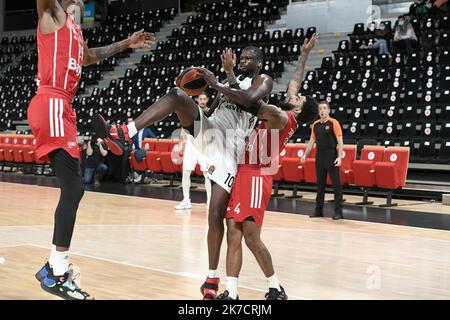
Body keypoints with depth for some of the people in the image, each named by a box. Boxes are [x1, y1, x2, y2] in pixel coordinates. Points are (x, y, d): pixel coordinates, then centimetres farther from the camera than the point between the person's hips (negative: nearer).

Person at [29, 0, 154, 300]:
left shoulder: (76, 33, 25)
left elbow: (90, 56, 45)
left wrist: (126, 44, 47)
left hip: (61, 108, 10)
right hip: (51, 105, -10)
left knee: (73, 189, 11)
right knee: (73, 189, -15)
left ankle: (55, 267, 18)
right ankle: (57, 272, -15)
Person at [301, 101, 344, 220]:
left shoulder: (334, 123, -6)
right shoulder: (315, 125, 11)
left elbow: (340, 141, -9)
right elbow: (312, 141, 18)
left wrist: (339, 157, -18)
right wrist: (305, 155, 10)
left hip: (331, 156, -6)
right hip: (319, 156, 6)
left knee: (336, 184, -4)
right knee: (320, 184, 10)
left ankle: (338, 212, -2)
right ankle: (319, 210, 17)